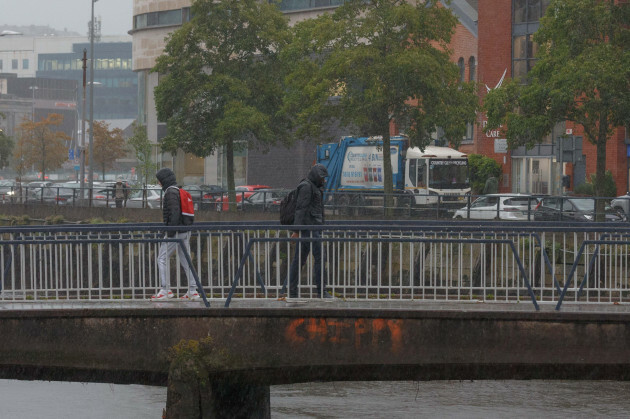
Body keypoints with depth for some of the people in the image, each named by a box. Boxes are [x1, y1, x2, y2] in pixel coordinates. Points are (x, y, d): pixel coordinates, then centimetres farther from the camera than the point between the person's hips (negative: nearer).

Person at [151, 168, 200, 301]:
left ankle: (165, 290, -10)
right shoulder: (180, 191, 17)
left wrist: (171, 231, -21)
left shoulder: (170, 193, -12)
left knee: (162, 259, -4)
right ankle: (193, 291, 8)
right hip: (185, 232, 9)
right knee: (185, 260, 10)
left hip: (175, 232, -9)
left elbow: (174, 212, -21)